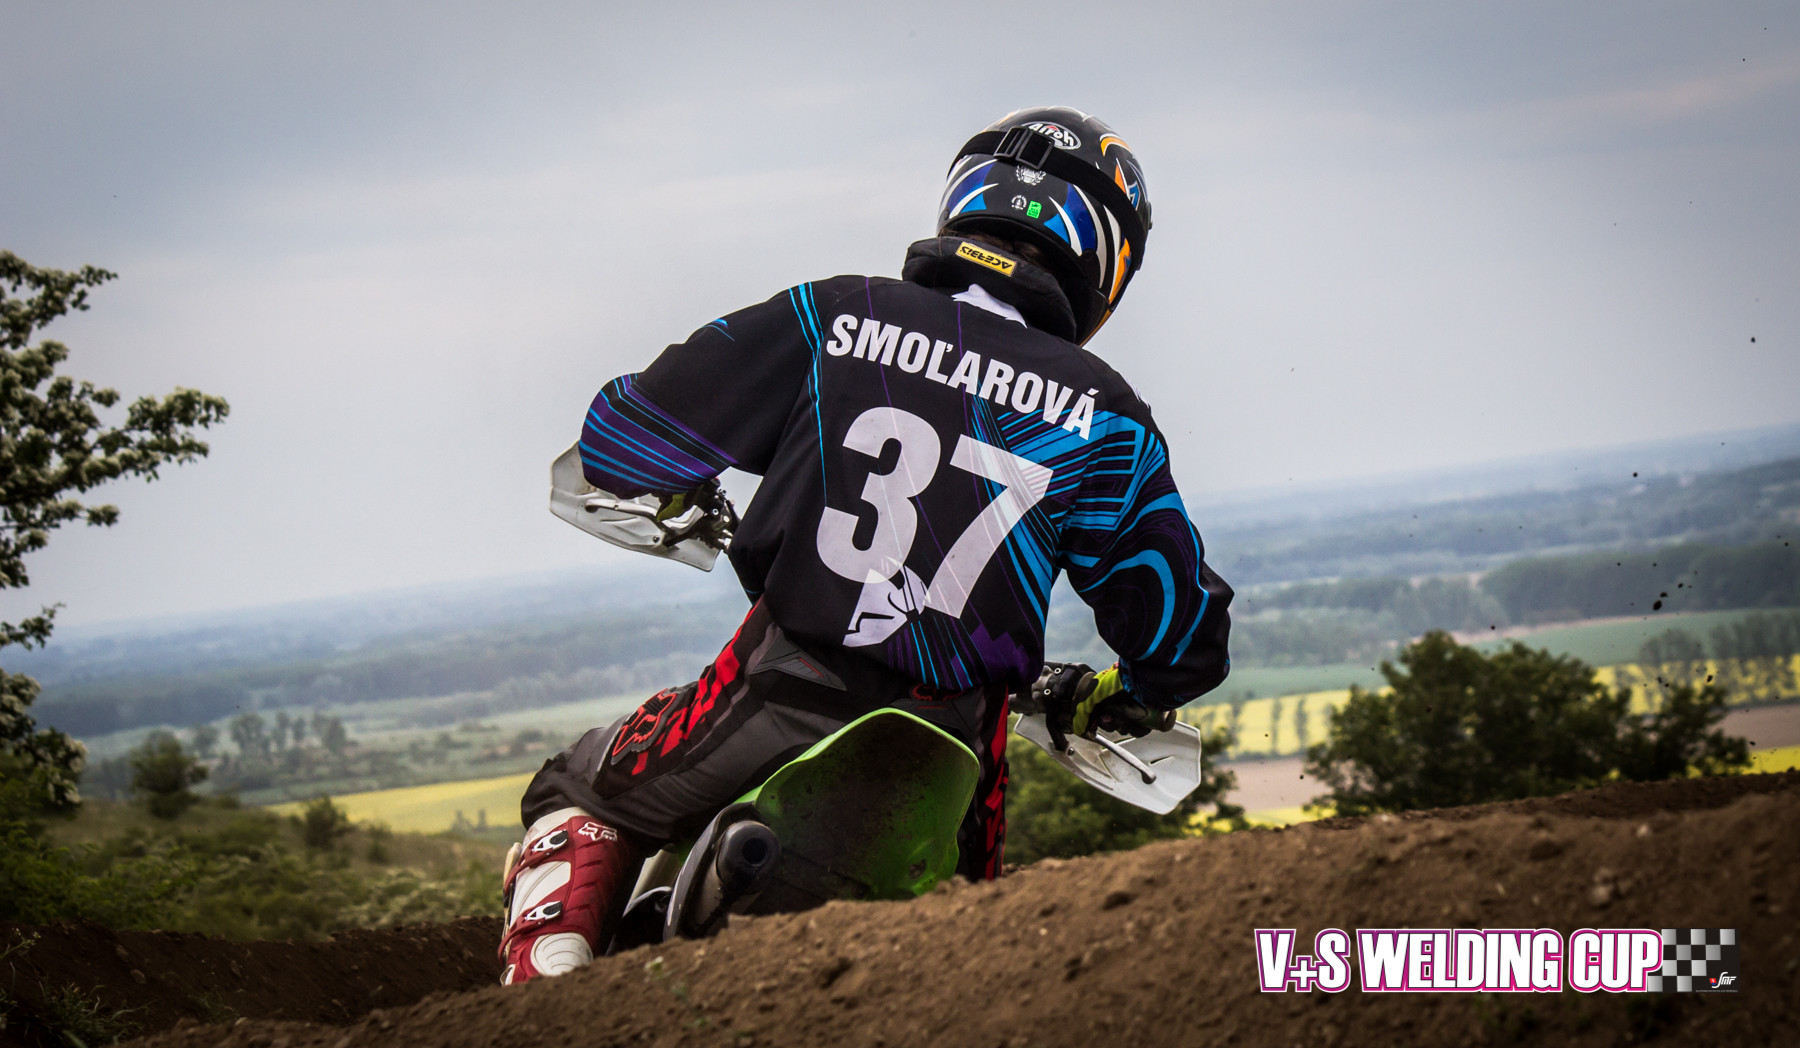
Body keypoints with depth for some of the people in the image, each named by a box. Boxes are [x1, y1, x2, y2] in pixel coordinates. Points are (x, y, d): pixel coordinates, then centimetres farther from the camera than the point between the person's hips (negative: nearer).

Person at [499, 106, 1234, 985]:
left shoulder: (831, 318, 1)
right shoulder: (1102, 417, 4)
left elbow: (624, 440, 3)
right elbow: (1183, 638, 6)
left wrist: (683, 501, 27)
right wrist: (1115, 699, 28)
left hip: (775, 707, -1)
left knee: (580, 797, 24)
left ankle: (547, 988, -2)